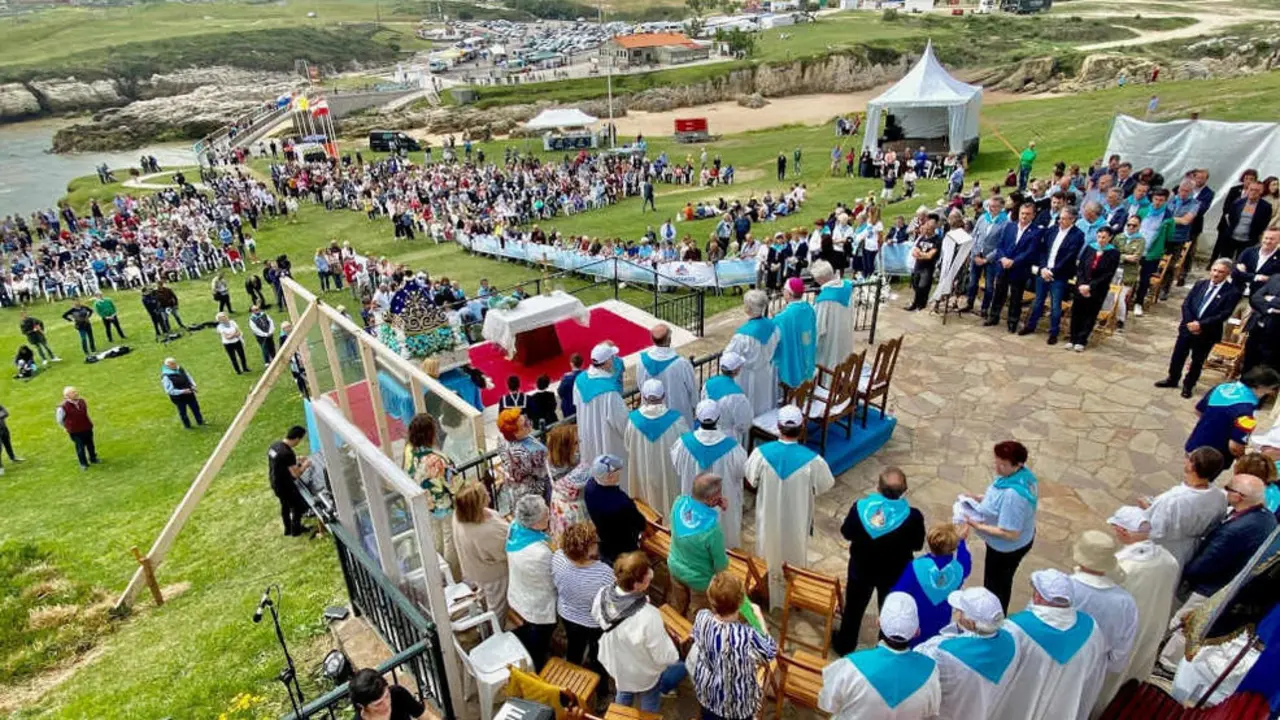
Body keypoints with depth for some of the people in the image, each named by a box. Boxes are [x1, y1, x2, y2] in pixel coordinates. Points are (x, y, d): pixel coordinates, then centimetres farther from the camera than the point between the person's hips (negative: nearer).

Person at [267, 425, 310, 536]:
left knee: (285, 506, 27)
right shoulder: (287, 453, -31)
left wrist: (296, 460, 10)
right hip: (285, 486, -9)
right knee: (299, 506, 13)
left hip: (275, 483, 9)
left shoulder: (274, 445, -4)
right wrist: (304, 465, -9)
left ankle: (288, 530, 43)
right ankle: (296, 531, 28)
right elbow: (296, 474, -26)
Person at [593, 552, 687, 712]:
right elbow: (664, 656, -28)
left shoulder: (602, 596, -26)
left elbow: (596, 616, -2)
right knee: (649, 706, 28)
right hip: (642, 674, -4)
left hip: (613, 662, 4)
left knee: (623, 695, 35)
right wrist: (675, 655, -7)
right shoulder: (648, 617, -43)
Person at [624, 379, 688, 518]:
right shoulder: (675, 419, -24)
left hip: (643, 474, 1)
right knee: (670, 504, 23)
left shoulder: (633, 419, -20)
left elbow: (628, 447, -4)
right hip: (670, 474, -1)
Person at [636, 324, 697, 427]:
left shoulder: (643, 361, -20)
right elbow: (691, 387, -14)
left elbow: (640, 384, -2)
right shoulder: (681, 364, -31)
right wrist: (694, 405, 6)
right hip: (678, 412, -3)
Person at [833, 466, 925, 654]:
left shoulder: (860, 508, -27)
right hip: (895, 573, 0)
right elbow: (917, 545, -10)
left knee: (854, 607, 24)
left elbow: (846, 533, -10)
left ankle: (844, 645, 44)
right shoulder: (913, 517, -29)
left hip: (861, 569, 1)